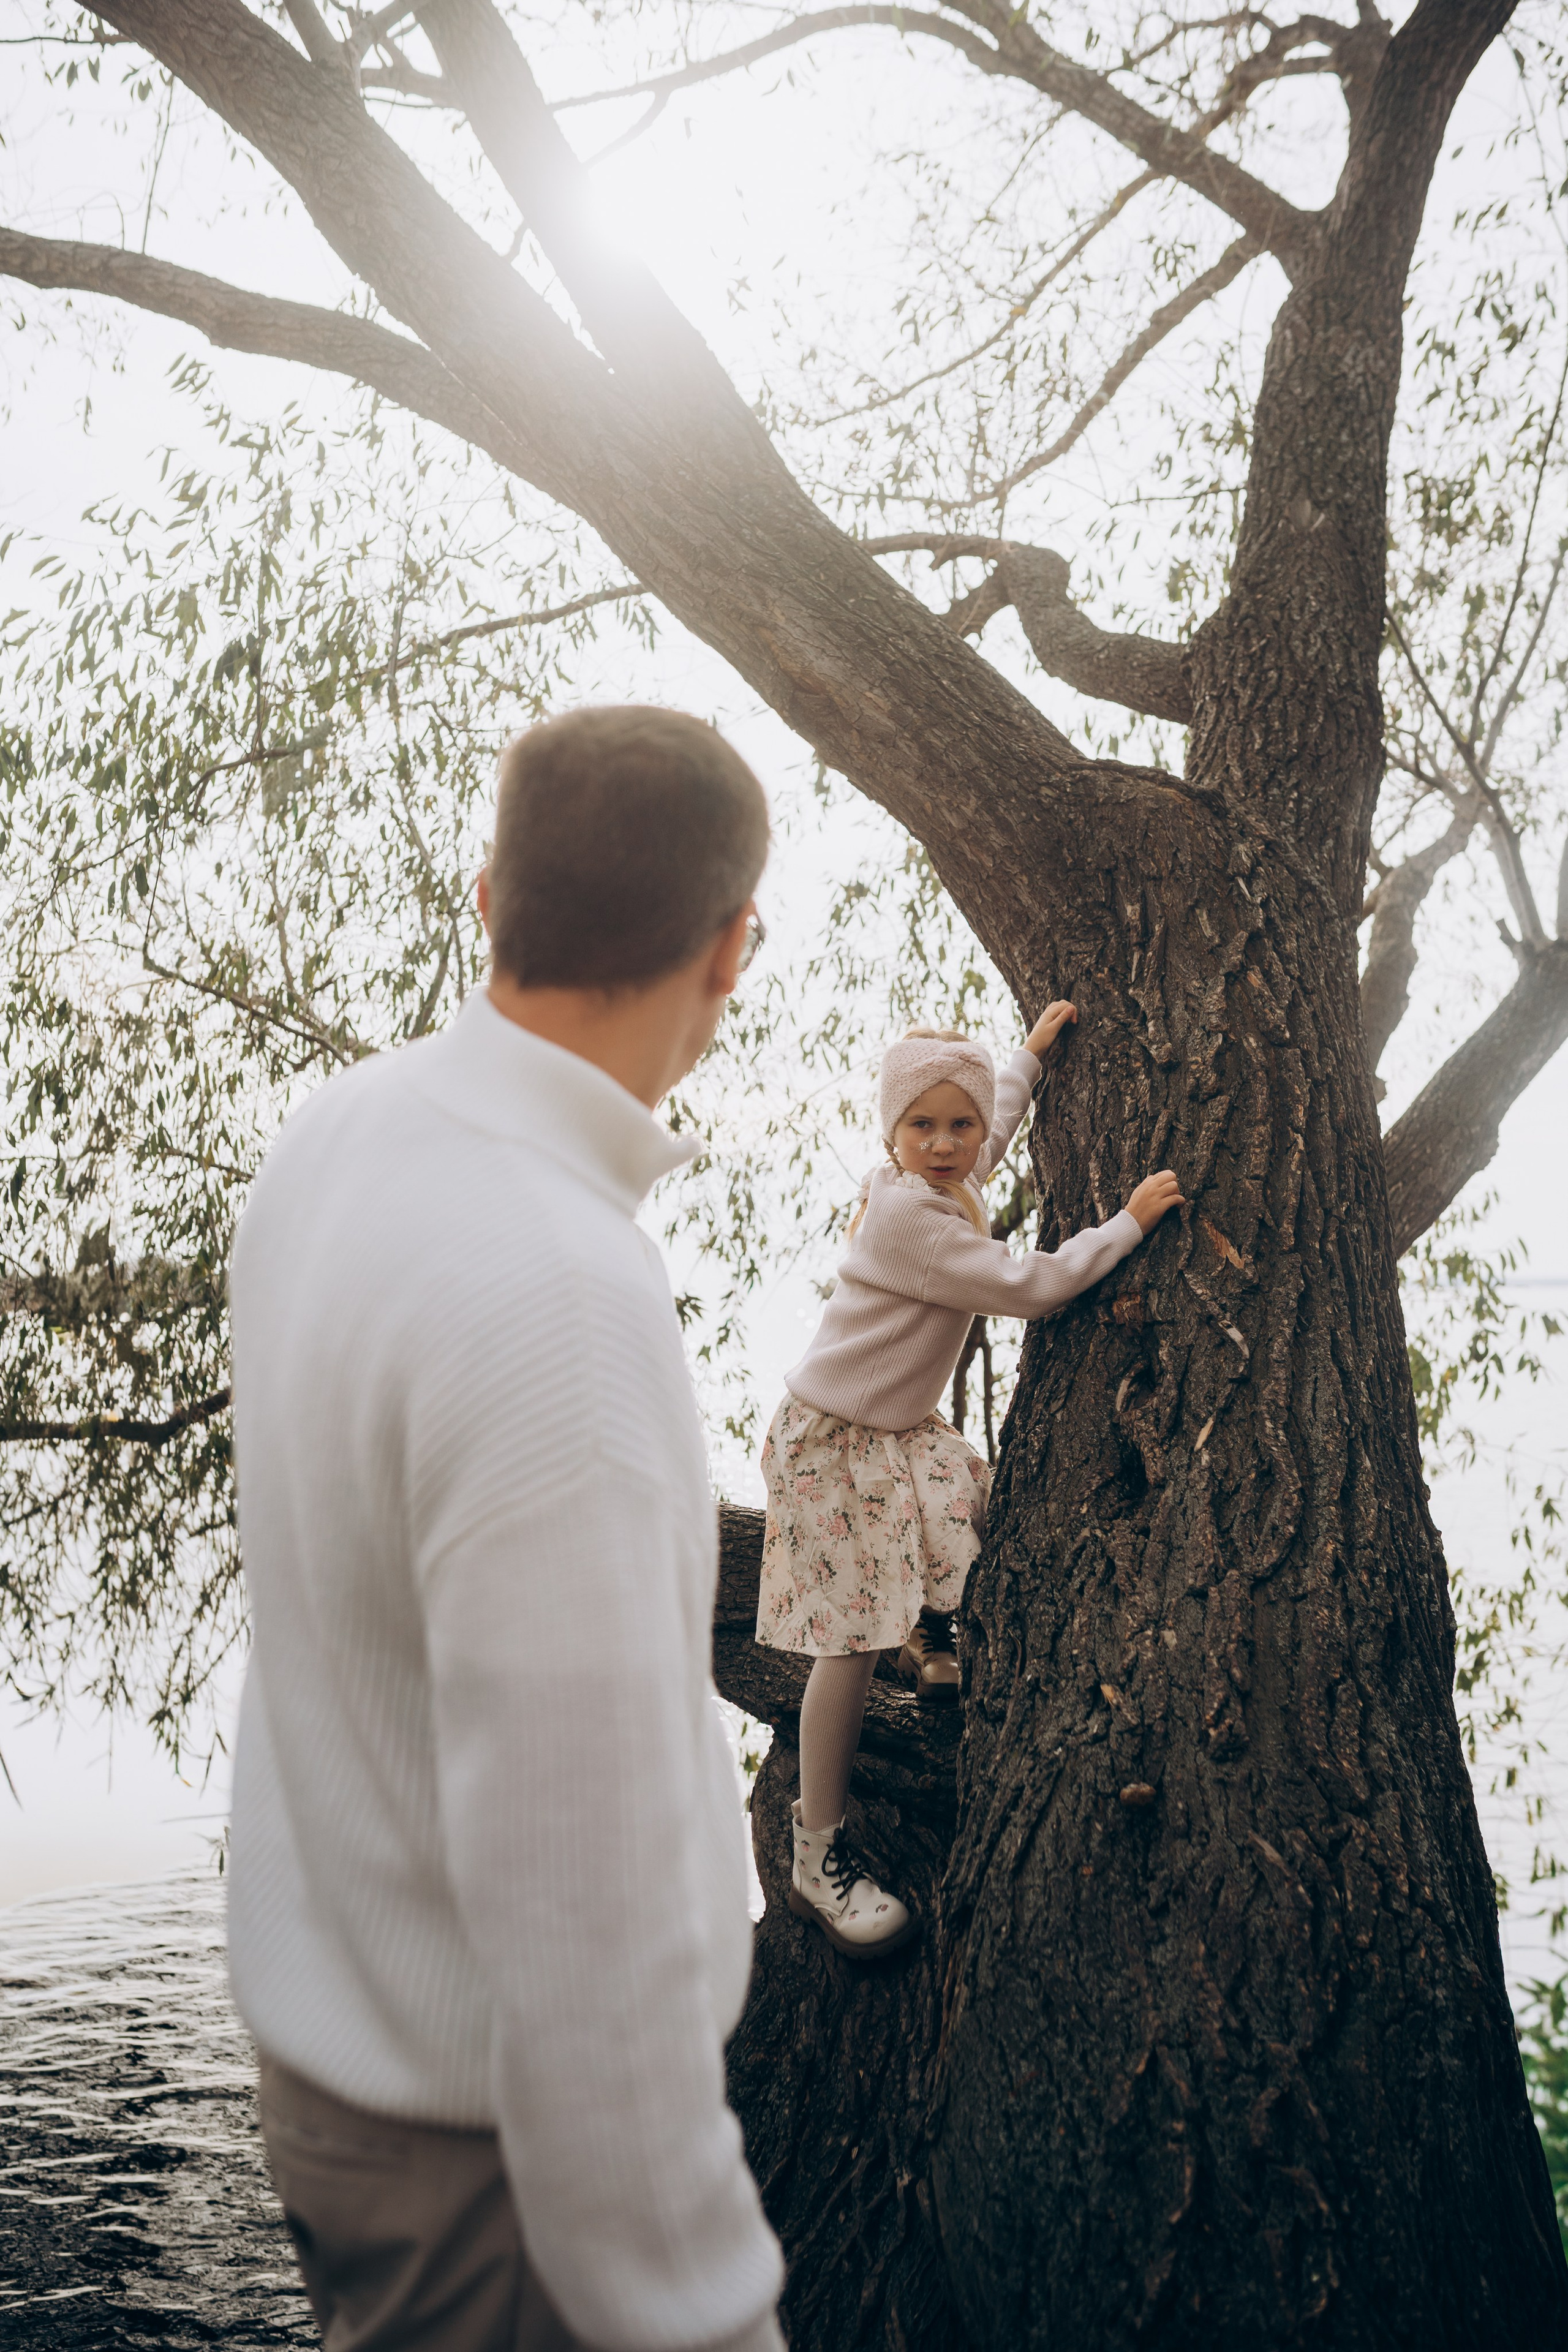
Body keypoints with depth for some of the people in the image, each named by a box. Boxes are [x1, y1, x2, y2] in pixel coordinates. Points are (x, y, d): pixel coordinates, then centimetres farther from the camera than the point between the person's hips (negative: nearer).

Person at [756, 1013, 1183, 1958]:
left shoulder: (957, 1183, 1)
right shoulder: (906, 1216, -27)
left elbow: (997, 1122, 28)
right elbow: (1029, 1286, -26)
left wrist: (1031, 1053, 33)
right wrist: (1130, 1222, -17)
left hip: (903, 1428, 9)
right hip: (834, 1443, -9)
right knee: (855, 1639, -9)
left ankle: (934, 1643, 50)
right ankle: (820, 1857, -1)